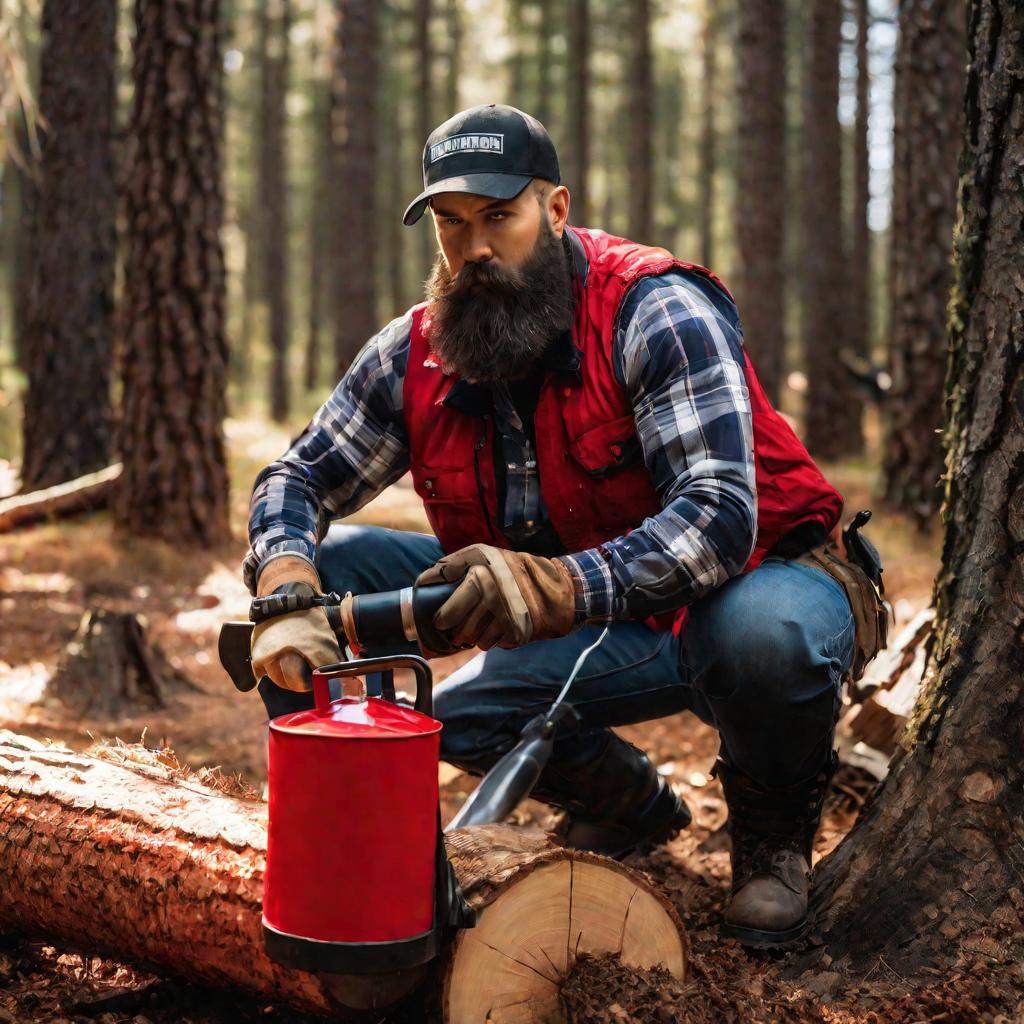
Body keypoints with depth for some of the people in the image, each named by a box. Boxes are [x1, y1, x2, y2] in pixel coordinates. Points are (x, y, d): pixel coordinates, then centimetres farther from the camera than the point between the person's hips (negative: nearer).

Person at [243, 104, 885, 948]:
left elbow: (719, 514, -33)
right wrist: (288, 587, -23)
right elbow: (298, 480, 1)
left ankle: (774, 831, -3)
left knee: (764, 632, -40)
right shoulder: (417, 352, -4)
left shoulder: (656, 311, -22)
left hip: (753, 583, -5)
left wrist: (561, 587, -51)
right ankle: (626, 807, 14)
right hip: (602, 633, 6)